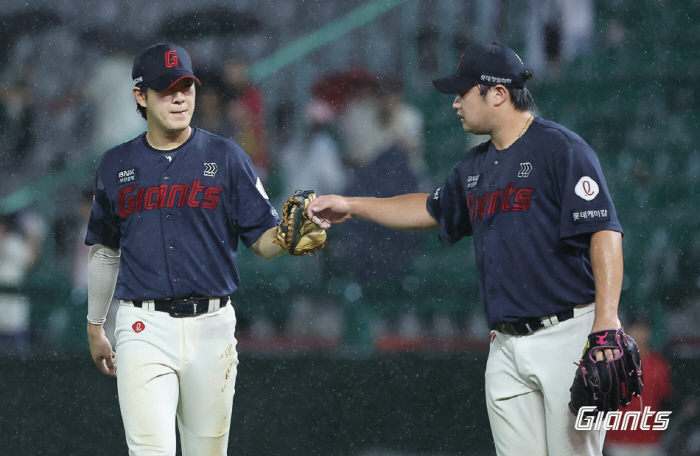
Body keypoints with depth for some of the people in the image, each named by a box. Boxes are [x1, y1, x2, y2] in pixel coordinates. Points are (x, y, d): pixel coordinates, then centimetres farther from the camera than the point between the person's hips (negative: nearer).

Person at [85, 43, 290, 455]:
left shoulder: (226, 158, 3)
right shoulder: (116, 166, 8)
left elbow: (263, 240, -1)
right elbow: (105, 251, 18)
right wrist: (95, 327, 21)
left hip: (212, 326, 0)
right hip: (143, 328, 0)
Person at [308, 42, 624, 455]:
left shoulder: (562, 150, -9)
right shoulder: (476, 167, 18)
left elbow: (605, 232, -16)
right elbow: (433, 210, 37)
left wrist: (606, 324, -25)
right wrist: (352, 206, 35)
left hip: (568, 334, -8)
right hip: (507, 343, 8)